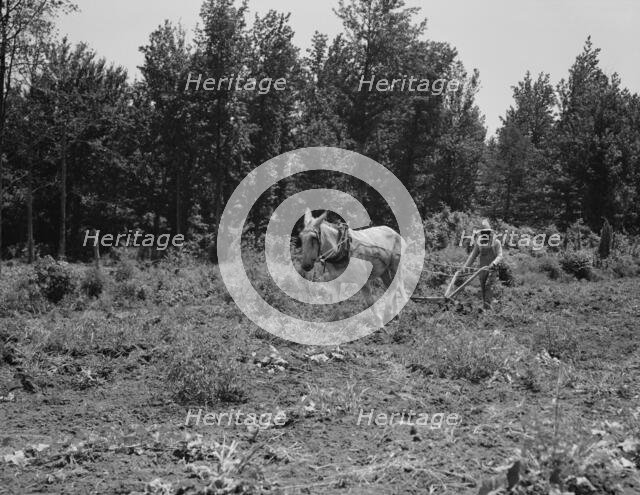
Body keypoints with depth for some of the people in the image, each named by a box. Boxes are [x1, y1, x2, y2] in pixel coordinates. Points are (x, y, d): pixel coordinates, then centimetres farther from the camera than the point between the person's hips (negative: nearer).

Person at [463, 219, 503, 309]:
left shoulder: (496, 243, -3)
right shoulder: (479, 243, 8)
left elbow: (500, 256, -11)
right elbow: (473, 256, 10)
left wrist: (494, 263, -30)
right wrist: (465, 267, 3)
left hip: (492, 268, -4)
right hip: (482, 268, 4)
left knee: (489, 285, -20)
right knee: (483, 288, 7)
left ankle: (488, 304, -24)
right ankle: (484, 305, 17)